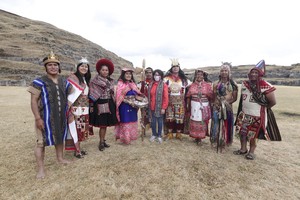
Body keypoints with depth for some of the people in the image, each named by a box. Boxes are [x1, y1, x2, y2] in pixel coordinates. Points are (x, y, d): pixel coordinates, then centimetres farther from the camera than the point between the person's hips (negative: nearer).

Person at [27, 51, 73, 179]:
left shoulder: (64, 81, 6)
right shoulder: (39, 82, -9)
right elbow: (34, 101, -11)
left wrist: (69, 109, 12)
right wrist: (38, 118, -17)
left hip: (61, 117, 5)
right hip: (45, 118, -5)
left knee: (60, 138, 19)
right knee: (41, 142, 2)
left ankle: (60, 158, 39)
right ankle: (41, 168, 16)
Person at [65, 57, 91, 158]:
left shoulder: (85, 79, 15)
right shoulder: (73, 77, -9)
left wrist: (87, 106, 17)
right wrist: (70, 106, -21)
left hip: (84, 108, 8)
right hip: (75, 108, -8)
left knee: (81, 128, 12)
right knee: (75, 128, -1)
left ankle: (78, 148, 24)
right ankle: (77, 150, 9)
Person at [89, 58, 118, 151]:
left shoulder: (110, 81, 11)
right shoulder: (94, 82, -5)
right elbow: (91, 95, -7)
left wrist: (113, 104, 13)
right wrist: (91, 106, -11)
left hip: (109, 105, 5)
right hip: (100, 105, -5)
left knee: (105, 124, 10)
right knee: (102, 124, -4)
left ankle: (103, 141, 23)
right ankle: (101, 143, 9)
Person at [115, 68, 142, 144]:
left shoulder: (133, 84, 13)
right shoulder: (120, 84, -8)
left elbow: (136, 94, 18)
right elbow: (119, 97, -15)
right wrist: (128, 102, -24)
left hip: (133, 106, 7)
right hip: (124, 106, -7)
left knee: (132, 122, 13)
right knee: (125, 123, 2)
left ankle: (130, 137, 27)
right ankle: (125, 138, 16)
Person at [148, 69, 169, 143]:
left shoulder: (164, 85, -8)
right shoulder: (151, 84, 6)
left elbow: (166, 97, -10)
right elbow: (149, 96, 11)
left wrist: (163, 108, -13)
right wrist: (149, 105, 7)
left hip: (159, 107, -4)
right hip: (152, 107, 4)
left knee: (160, 121, 8)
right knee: (153, 121, 11)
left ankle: (159, 136, 24)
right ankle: (154, 134, 29)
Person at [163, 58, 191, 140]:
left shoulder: (183, 78, 8)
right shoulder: (167, 78, 3)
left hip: (180, 101, 1)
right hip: (170, 101, -1)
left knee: (180, 118, 4)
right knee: (169, 117, 2)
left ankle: (178, 133, 18)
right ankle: (169, 133, 15)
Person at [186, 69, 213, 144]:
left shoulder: (208, 85, 2)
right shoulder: (192, 85, 7)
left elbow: (211, 96, 1)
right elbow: (188, 96, 7)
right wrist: (188, 106, 4)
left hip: (204, 106, -1)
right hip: (194, 105, 1)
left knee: (202, 121, 2)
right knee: (194, 121, 3)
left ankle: (200, 137, 14)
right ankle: (195, 136, 16)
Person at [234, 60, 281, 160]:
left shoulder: (266, 86, -17)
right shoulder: (244, 84, 1)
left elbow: (273, 102, -13)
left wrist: (263, 108, 0)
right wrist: (245, 107, 12)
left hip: (257, 116, -5)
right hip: (243, 114, 5)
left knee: (253, 134, 10)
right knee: (241, 132, 12)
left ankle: (251, 151, 30)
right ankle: (243, 149, 31)